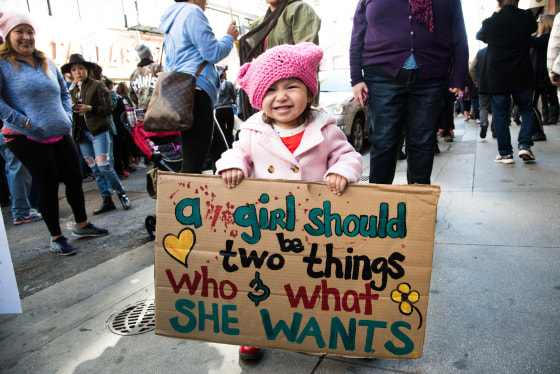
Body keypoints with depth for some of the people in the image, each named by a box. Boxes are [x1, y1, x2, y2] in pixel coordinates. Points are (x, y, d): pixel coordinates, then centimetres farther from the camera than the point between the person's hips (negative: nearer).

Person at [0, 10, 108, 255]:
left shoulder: (48, 64, 13)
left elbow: (64, 94, 21)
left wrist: (67, 117, 7)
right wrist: (25, 122, -18)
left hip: (60, 135, 6)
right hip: (27, 139, -6)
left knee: (74, 178, 9)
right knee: (48, 185, -1)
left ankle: (81, 225, 29)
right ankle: (56, 237, 15)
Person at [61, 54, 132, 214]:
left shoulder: (97, 85, -2)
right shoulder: (73, 90, 15)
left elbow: (109, 108, -7)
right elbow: (73, 112, 21)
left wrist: (90, 108, -19)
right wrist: (72, 110, 0)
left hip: (98, 131, -6)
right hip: (82, 133, 6)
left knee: (103, 165, -13)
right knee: (94, 169, 5)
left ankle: (121, 194, 6)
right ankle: (107, 201, 12)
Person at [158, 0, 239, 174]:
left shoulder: (172, 17, 26)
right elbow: (213, 53, -8)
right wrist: (230, 37, 9)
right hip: (195, 90, -10)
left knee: (190, 161, 12)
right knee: (194, 162, -13)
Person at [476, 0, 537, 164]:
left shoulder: (491, 22, -6)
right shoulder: (527, 18, -1)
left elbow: (479, 36, 14)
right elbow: (534, 28, 21)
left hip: (497, 77, -1)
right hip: (522, 76, 2)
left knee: (500, 115, 4)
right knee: (527, 110, 16)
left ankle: (505, 153, 5)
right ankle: (524, 144, 1)